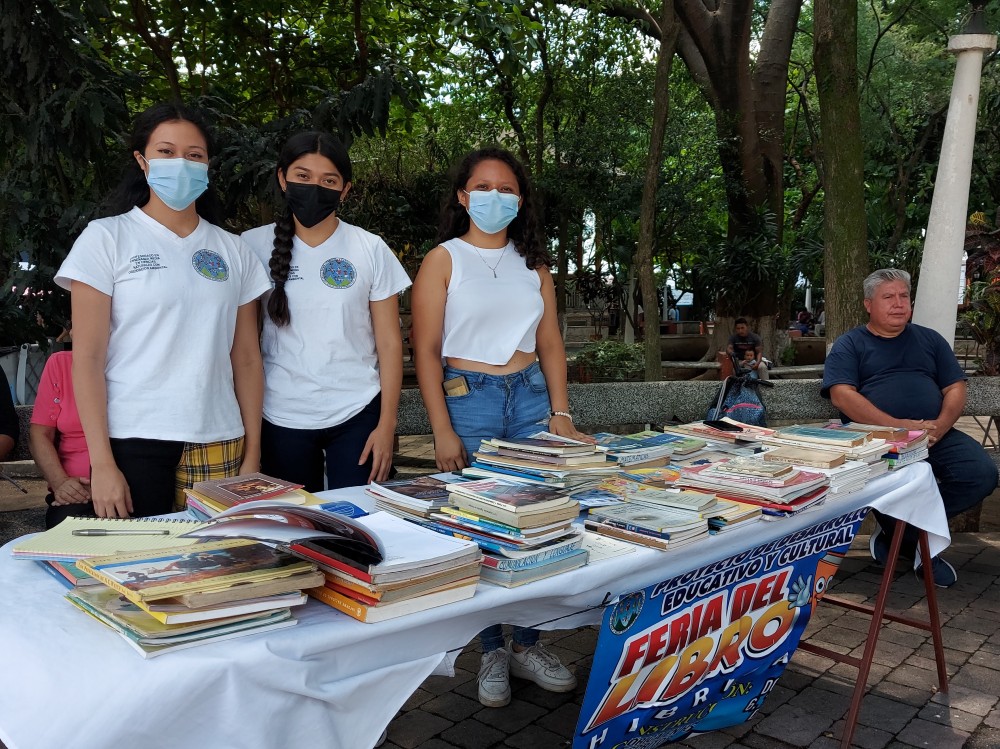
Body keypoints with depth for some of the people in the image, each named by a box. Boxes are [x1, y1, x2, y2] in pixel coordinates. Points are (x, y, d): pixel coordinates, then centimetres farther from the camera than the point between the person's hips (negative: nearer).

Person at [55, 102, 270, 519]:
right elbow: (87, 358, -3)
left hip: (218, 444, 3)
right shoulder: (106, 239, 1)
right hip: (133, 440, -2)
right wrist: (101, 463, -9)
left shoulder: (232, 251, 10)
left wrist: (252, 453, 4)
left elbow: (247, 359, 9)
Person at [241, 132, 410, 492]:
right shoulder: (256, 246, 0)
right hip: (282, 419, 1)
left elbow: (389, 343, 0)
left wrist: (387, 424, -5)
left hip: (357, 416, 0)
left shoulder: (371, 250, -1)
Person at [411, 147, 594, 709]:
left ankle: (528, 646, 18)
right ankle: (492, 652, 17)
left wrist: (561, 413, 1)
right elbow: (426, 350, -5)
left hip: (531, 396, 4)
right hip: (469, 398, -3)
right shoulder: (444, 260, 0)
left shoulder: (533, 263, 13)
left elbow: (550, 345, 12)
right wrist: (443, 432, -11)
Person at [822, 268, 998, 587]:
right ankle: (919, 546, -2)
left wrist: (941, 425, -8)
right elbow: (842, 394, -8)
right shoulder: (849, 344, 7)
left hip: (935, 435, 4)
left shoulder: (929, 339, 20)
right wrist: (898, 426, -19)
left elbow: (956, 388, 14)